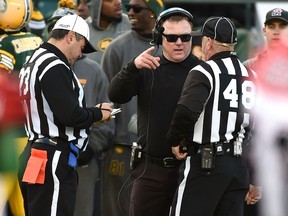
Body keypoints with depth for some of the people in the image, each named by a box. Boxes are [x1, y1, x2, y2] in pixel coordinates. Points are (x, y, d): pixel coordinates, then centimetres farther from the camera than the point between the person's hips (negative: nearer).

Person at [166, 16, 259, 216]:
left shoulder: (204, 72, -8)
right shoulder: (251, 76, 13)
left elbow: (187, 111, -25)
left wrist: (175, 140, -6)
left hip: (205, 163, -7)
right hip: (239, 166, 7)